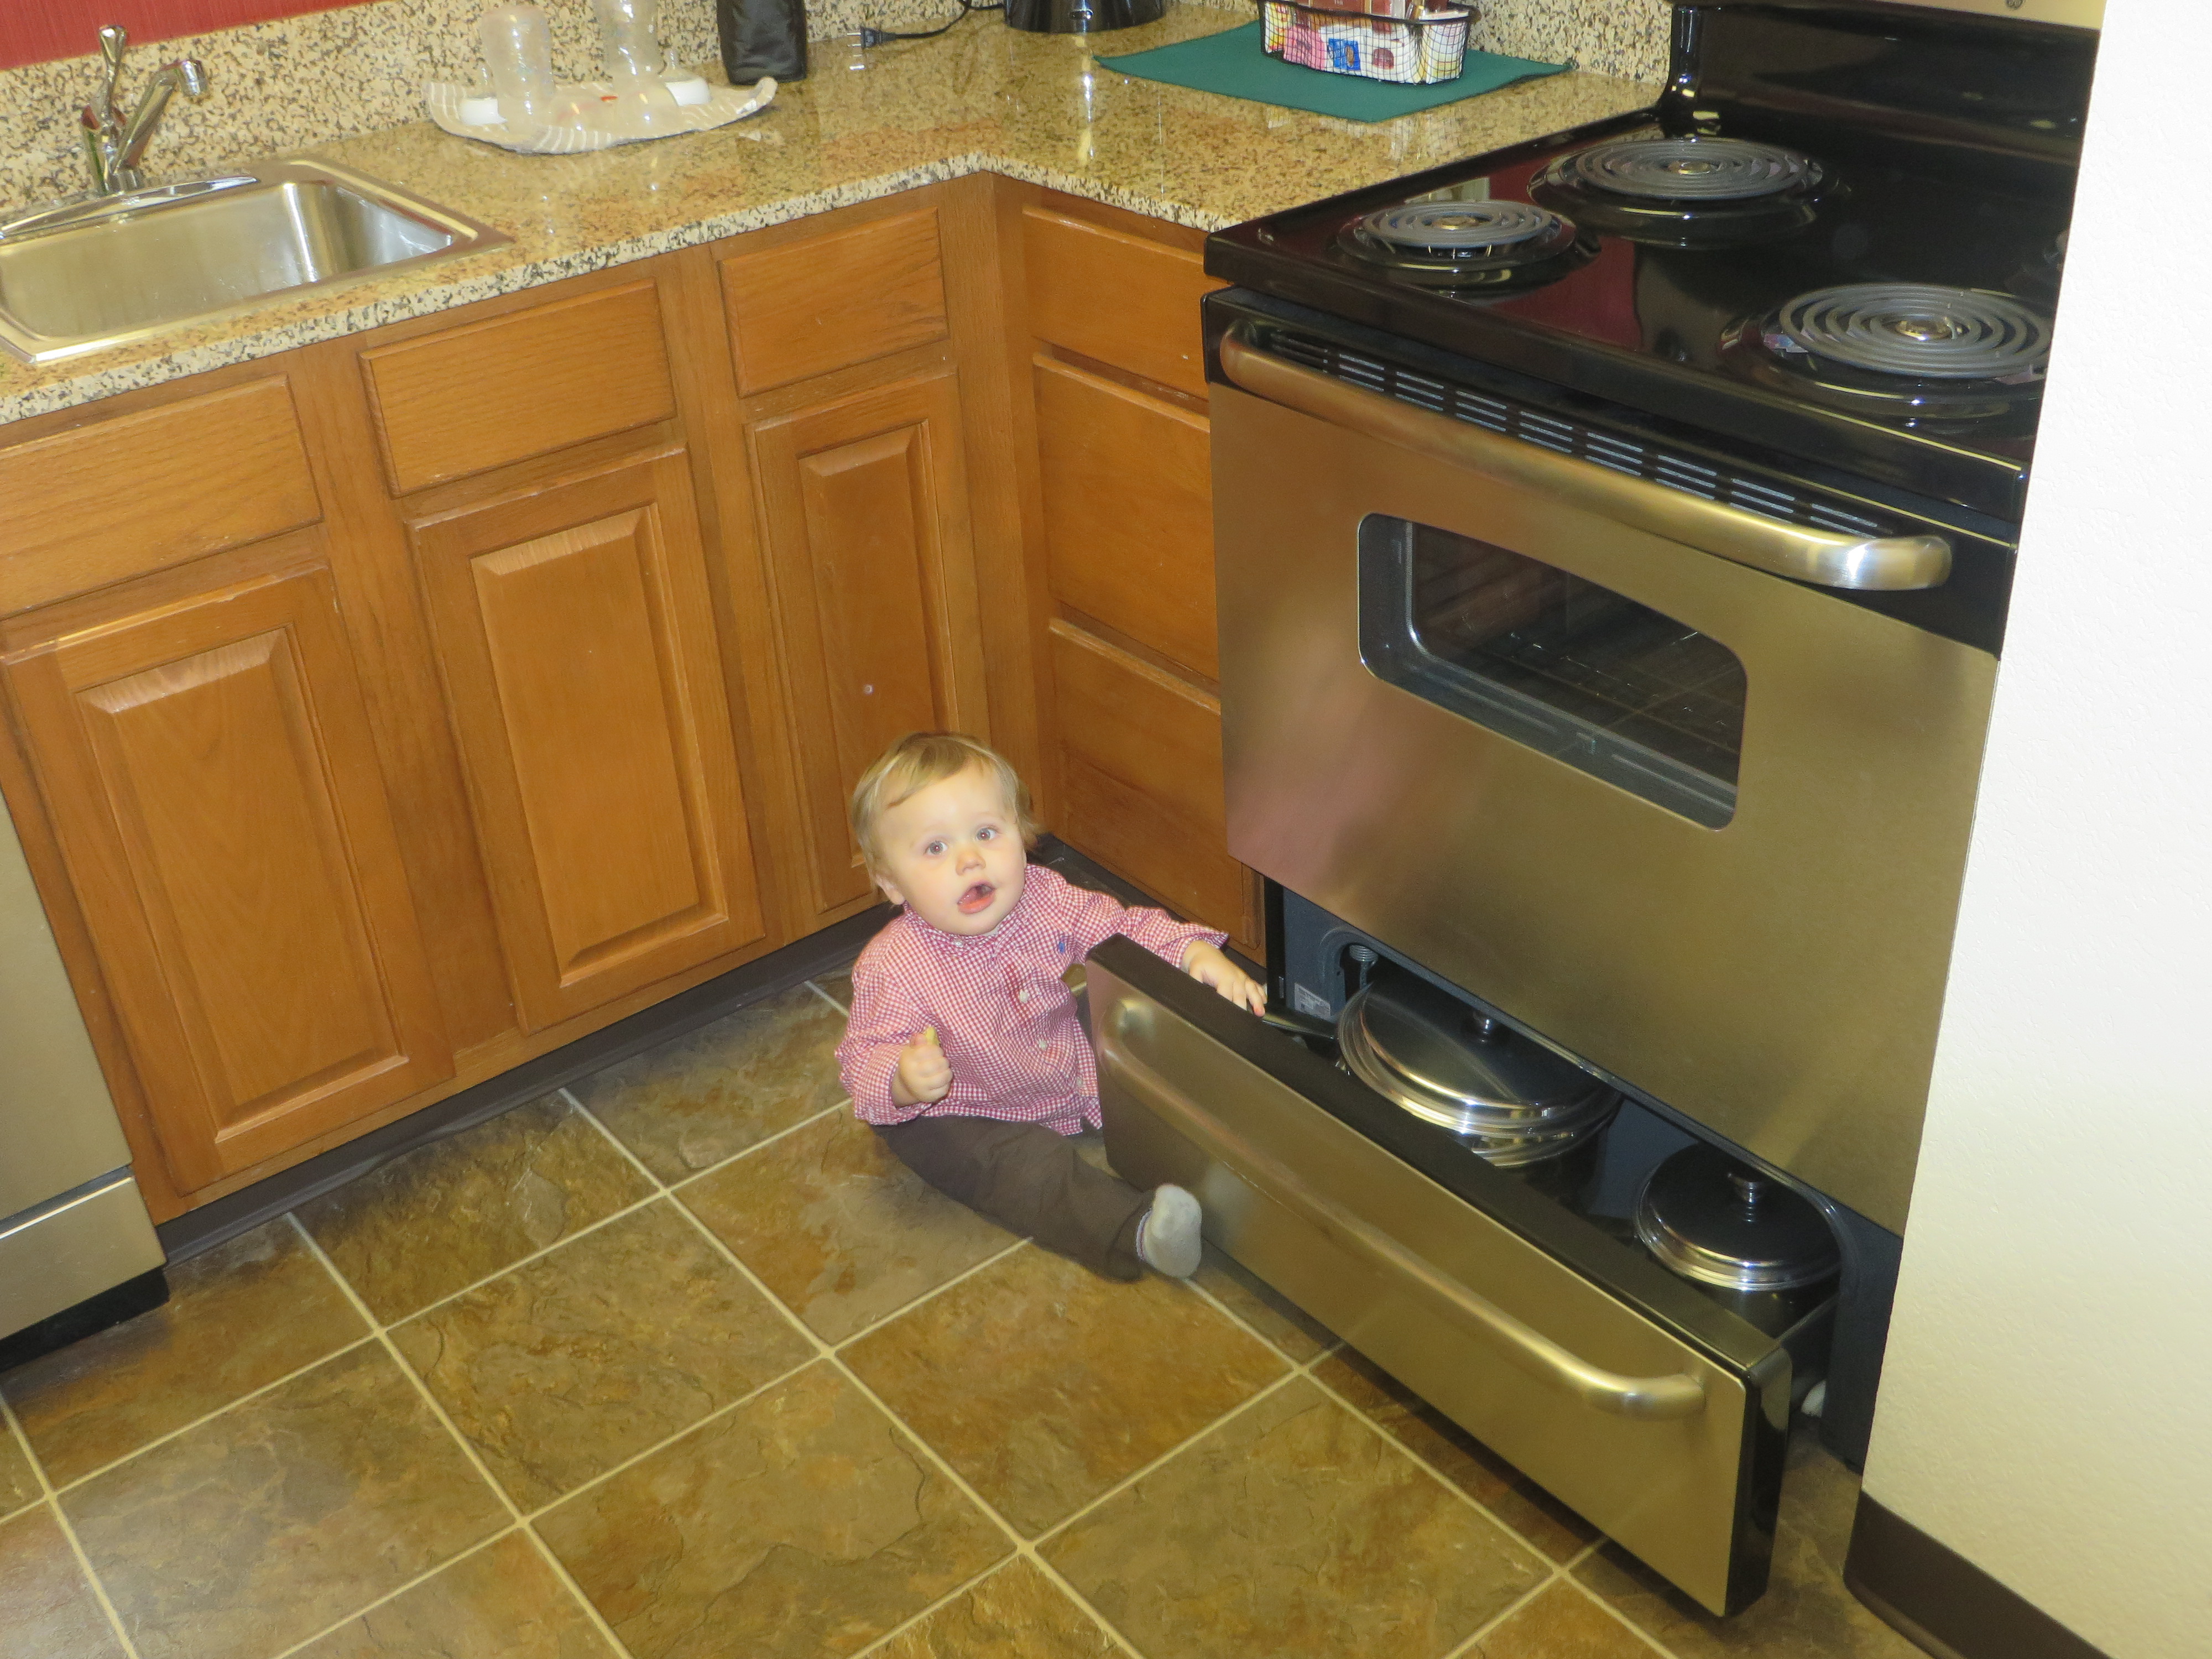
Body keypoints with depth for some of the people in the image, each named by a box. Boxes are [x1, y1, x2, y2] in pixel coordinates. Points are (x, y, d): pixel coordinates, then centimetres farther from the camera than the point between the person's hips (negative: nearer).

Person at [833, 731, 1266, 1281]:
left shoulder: (1043, 897, -15)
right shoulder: (891, 968, -28)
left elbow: (1125, 927, -6)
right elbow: (865, 1060, -25)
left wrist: (1197, 953, -21)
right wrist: (903, 1082, -48)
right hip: (961, 1114, -6)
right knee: (1026, 1169, -30)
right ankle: (1134, 1234, -38)